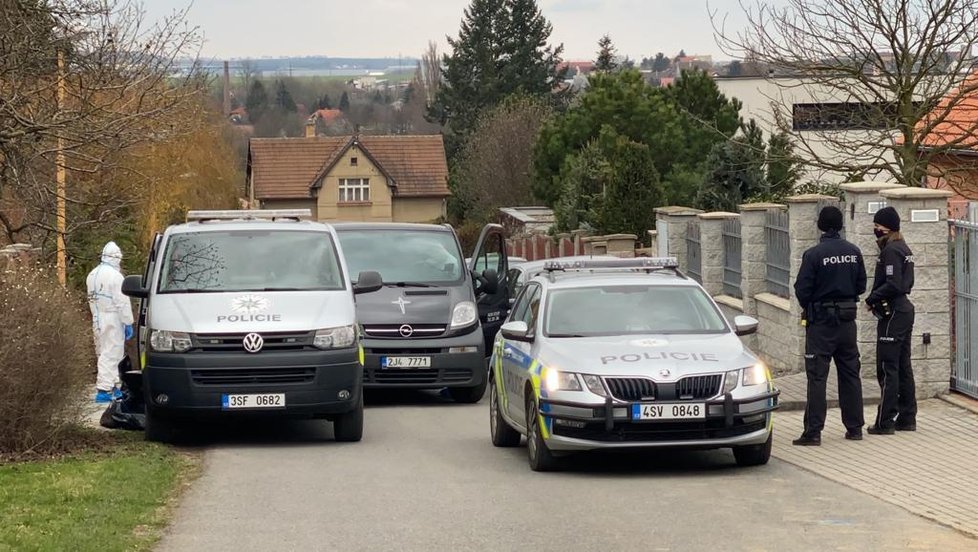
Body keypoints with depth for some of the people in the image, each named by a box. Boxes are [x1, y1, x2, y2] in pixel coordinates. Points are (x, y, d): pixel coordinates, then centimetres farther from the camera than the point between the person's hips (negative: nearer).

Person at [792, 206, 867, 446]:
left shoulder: (814, 255, -15)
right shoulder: (854, 253, 0)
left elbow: (802, 289, -12)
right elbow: (861, 286, 6)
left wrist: (809, 309, 7)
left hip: (821, 321, -5)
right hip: (847, 319, 5)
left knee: (817, 377, -3)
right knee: (850, 374, 14)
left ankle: (813, 432, -6)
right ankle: (854, 427, 18)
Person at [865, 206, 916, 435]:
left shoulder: (891, 251, -15)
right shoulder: (904, 249, 14)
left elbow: (892, 285, -23)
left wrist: (872, 299, -11)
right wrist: (876, 298, 10)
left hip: (892, 313, -10)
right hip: (905, 308, 10)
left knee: (888, 368, -7)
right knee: (903, 366, 13)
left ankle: (885, 422, -6)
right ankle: (907, 418, 17)